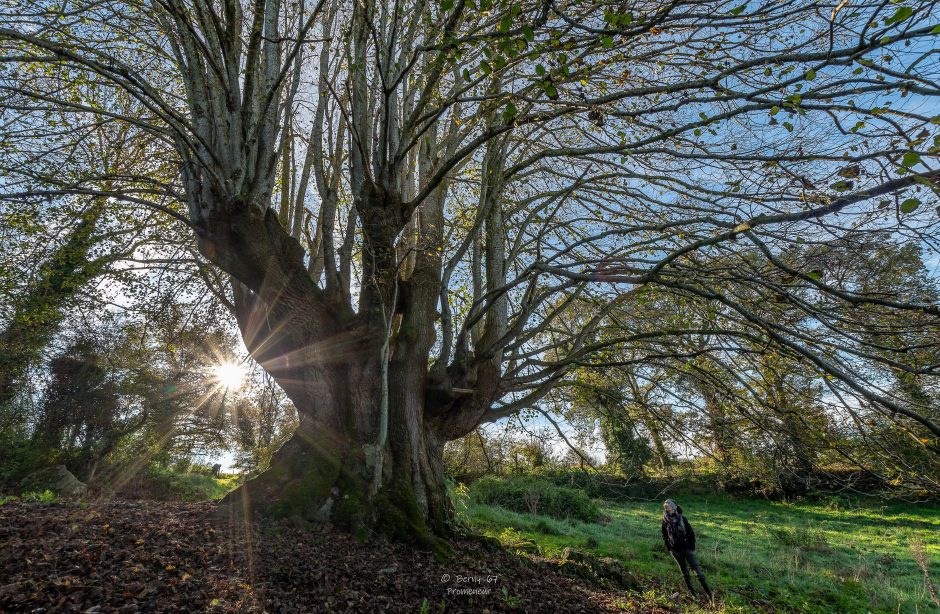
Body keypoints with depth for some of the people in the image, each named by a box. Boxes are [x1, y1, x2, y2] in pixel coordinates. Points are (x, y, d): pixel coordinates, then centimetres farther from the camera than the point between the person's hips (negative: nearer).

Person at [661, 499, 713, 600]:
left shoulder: (681, 518, -9)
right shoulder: (665, 520, -4)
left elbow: (691, 532, -2)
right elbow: (664, 535, 8)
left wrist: (692, 545, -7)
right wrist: (668, 546, 1)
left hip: (687, 547, -2)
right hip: (675, 550, 2)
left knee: (697, 569, -5)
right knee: (684, 571, 11)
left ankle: (709, 594, -1)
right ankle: (692, 592, 23)